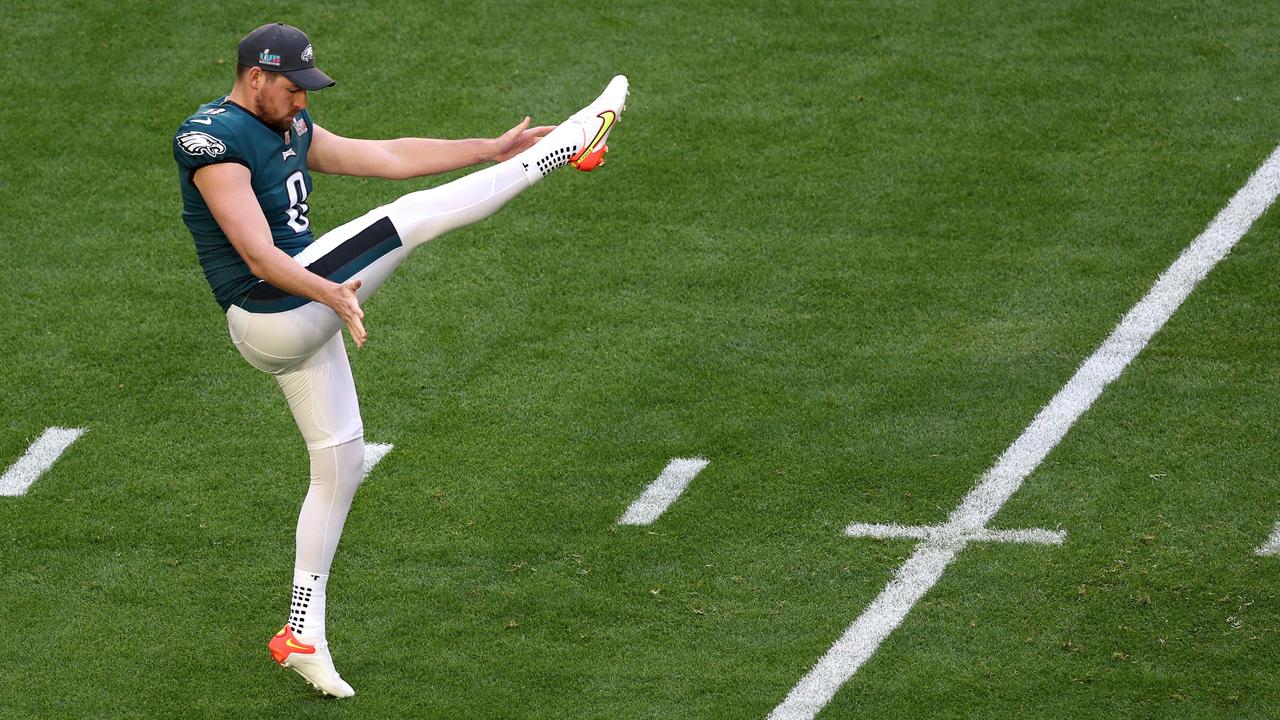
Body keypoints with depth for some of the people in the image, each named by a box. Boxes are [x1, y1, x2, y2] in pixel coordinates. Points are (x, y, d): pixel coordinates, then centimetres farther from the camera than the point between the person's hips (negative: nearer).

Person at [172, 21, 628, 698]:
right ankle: (566, 144, 4)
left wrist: (493, 148, 18)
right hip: (270, 316, -10)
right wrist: (328, 292, -40)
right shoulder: (213, 139, -15)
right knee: (415, 215, -8)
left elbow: (386, 156, 19)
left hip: (302, 318, 10)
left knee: (340, 465, 14)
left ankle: (302, 633, 21)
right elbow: (259, 257, -25)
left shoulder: (290, 130, 15)